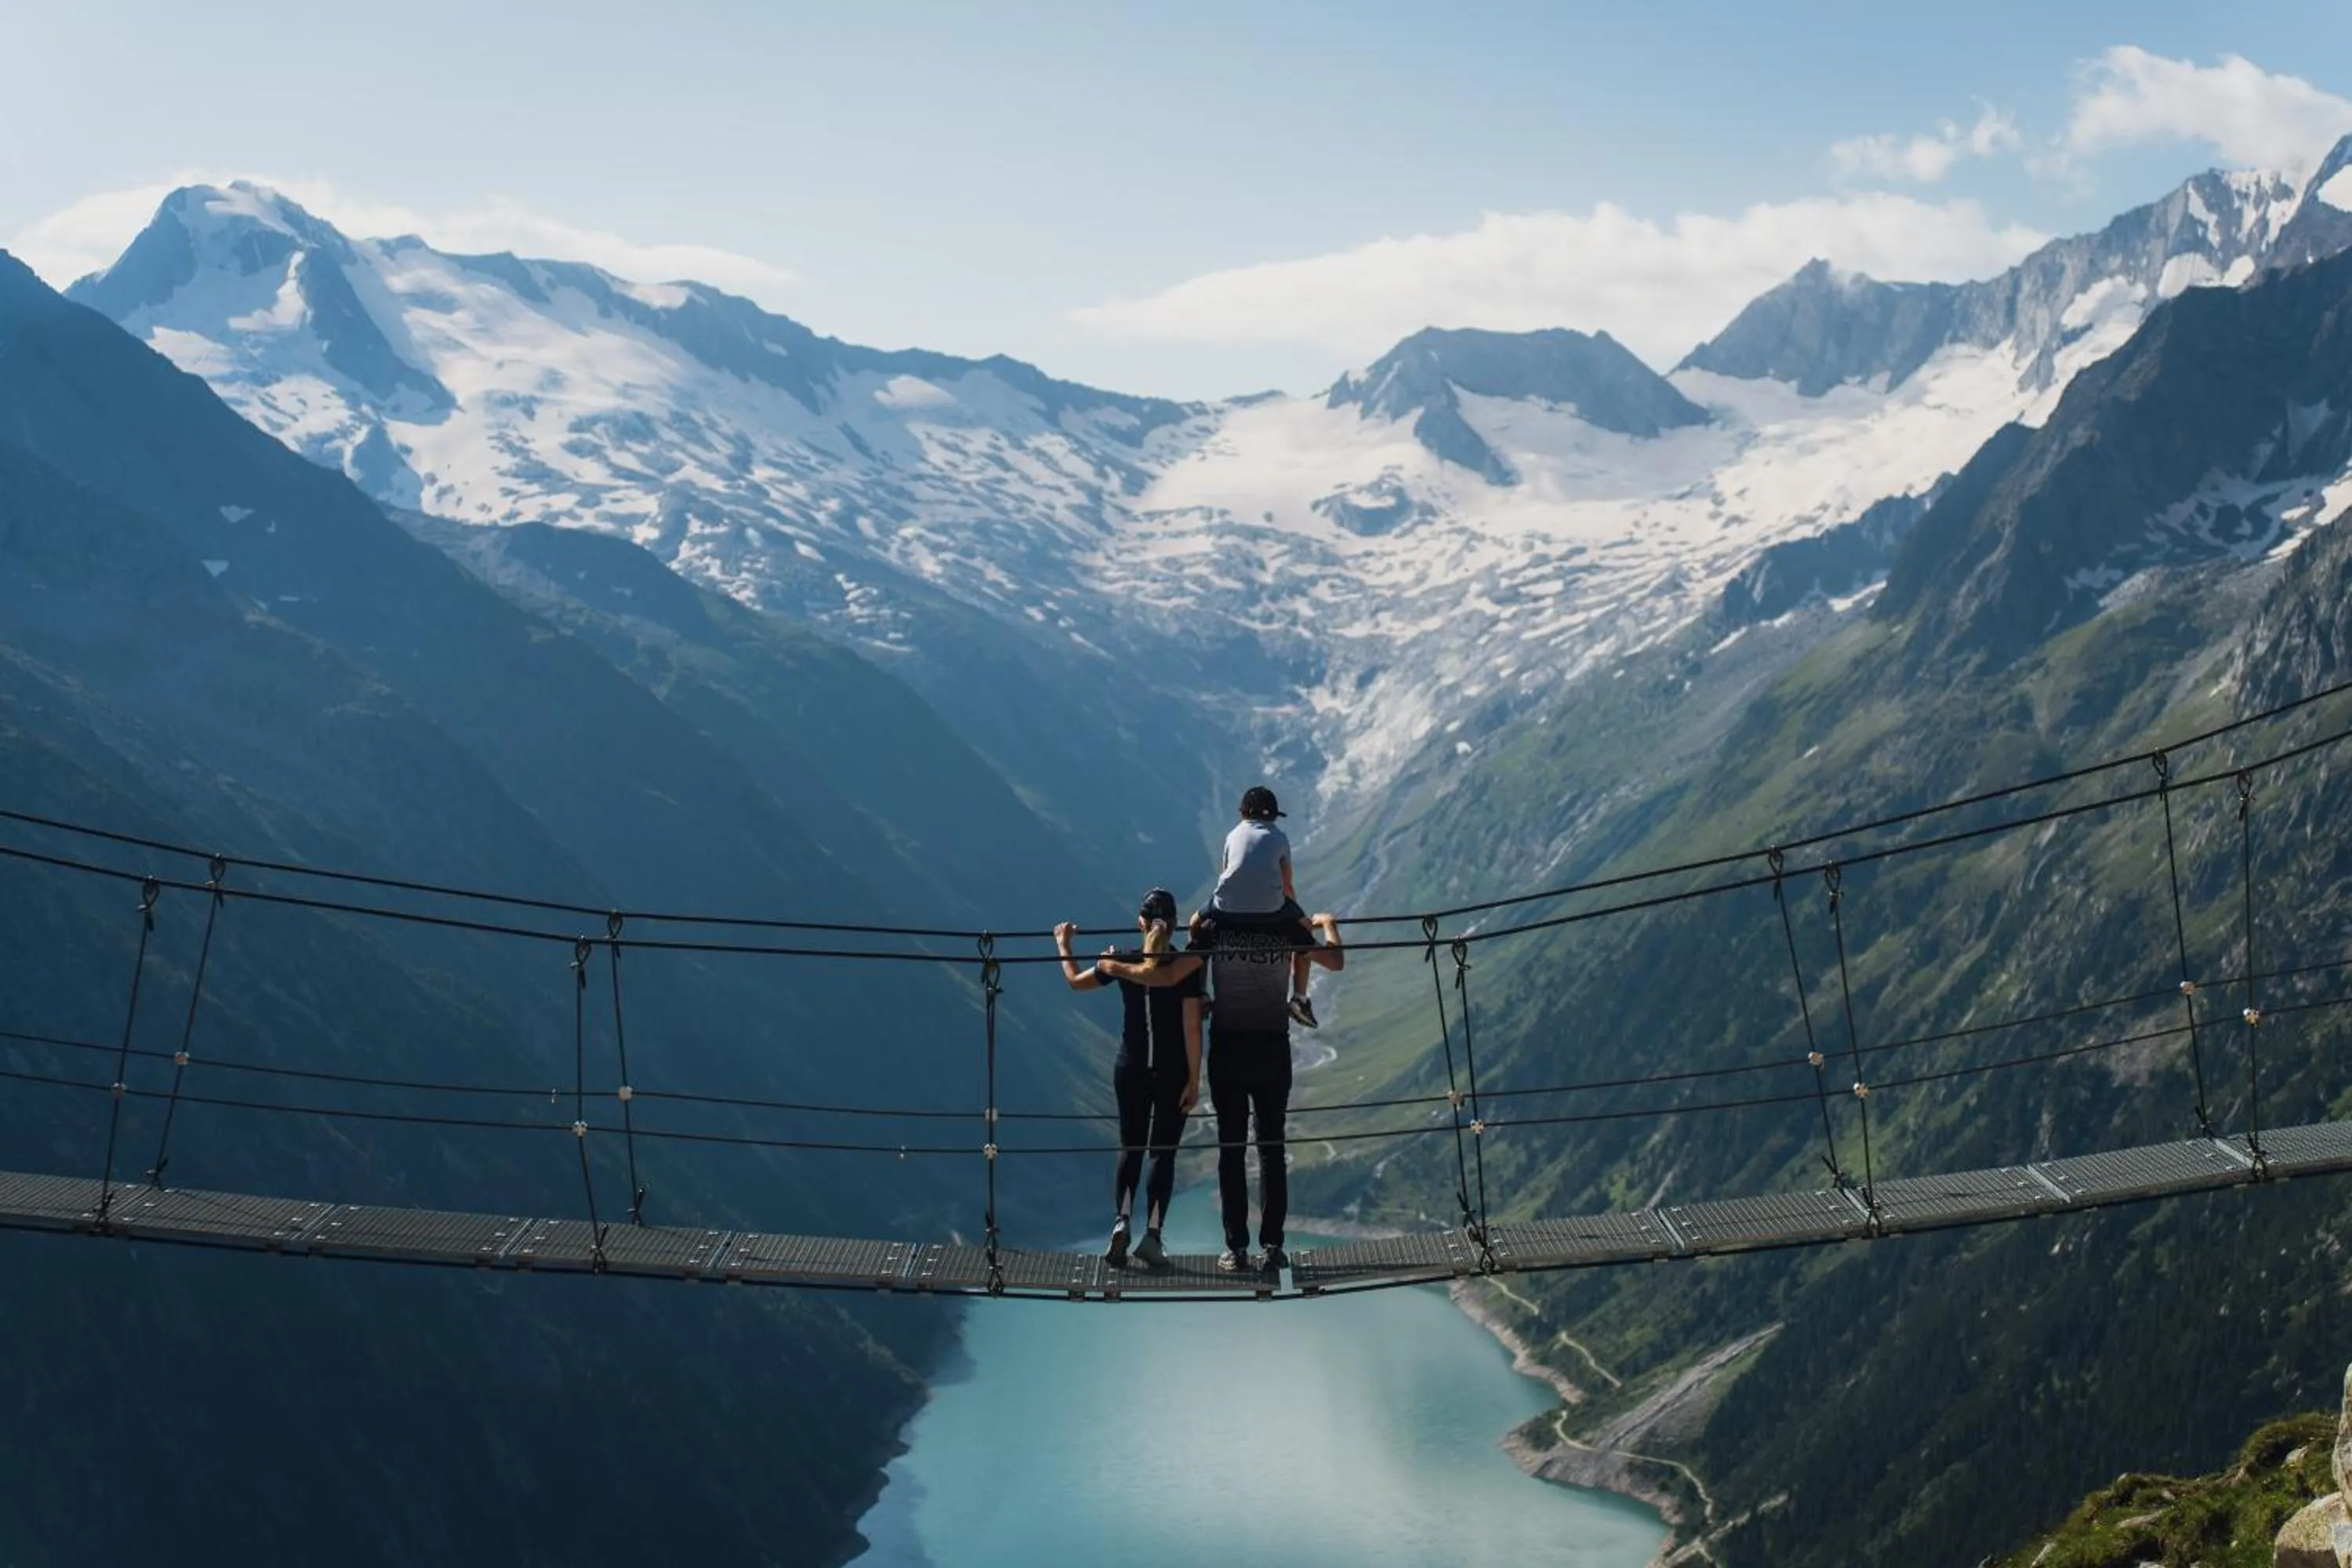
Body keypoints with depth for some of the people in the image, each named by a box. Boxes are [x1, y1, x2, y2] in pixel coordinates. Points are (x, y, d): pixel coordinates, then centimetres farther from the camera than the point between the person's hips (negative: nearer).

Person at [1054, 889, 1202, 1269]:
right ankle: (1152, 1236, 1)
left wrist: (1063, 945, 27)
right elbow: (1192, 1028, -13)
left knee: (1130, 1148, 14)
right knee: (1163, 1152, 7)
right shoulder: (1187, 966, -12)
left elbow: (1076, 981, 11)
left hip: (1131, 1069, 2)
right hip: (1173, 1073, -2)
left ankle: (1121, 1222, -6)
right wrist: (1194, 1080, -8)